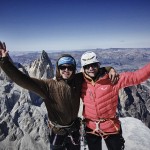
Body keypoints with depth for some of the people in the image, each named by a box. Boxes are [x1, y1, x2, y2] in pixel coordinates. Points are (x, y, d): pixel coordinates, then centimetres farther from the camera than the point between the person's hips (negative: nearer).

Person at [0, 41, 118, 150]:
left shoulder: (78, 81, -12)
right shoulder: (49, 86, -21)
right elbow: (23, 80, -28)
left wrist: (109, 69, -18)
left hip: (74, 130, 3)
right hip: (57, 132, -2)